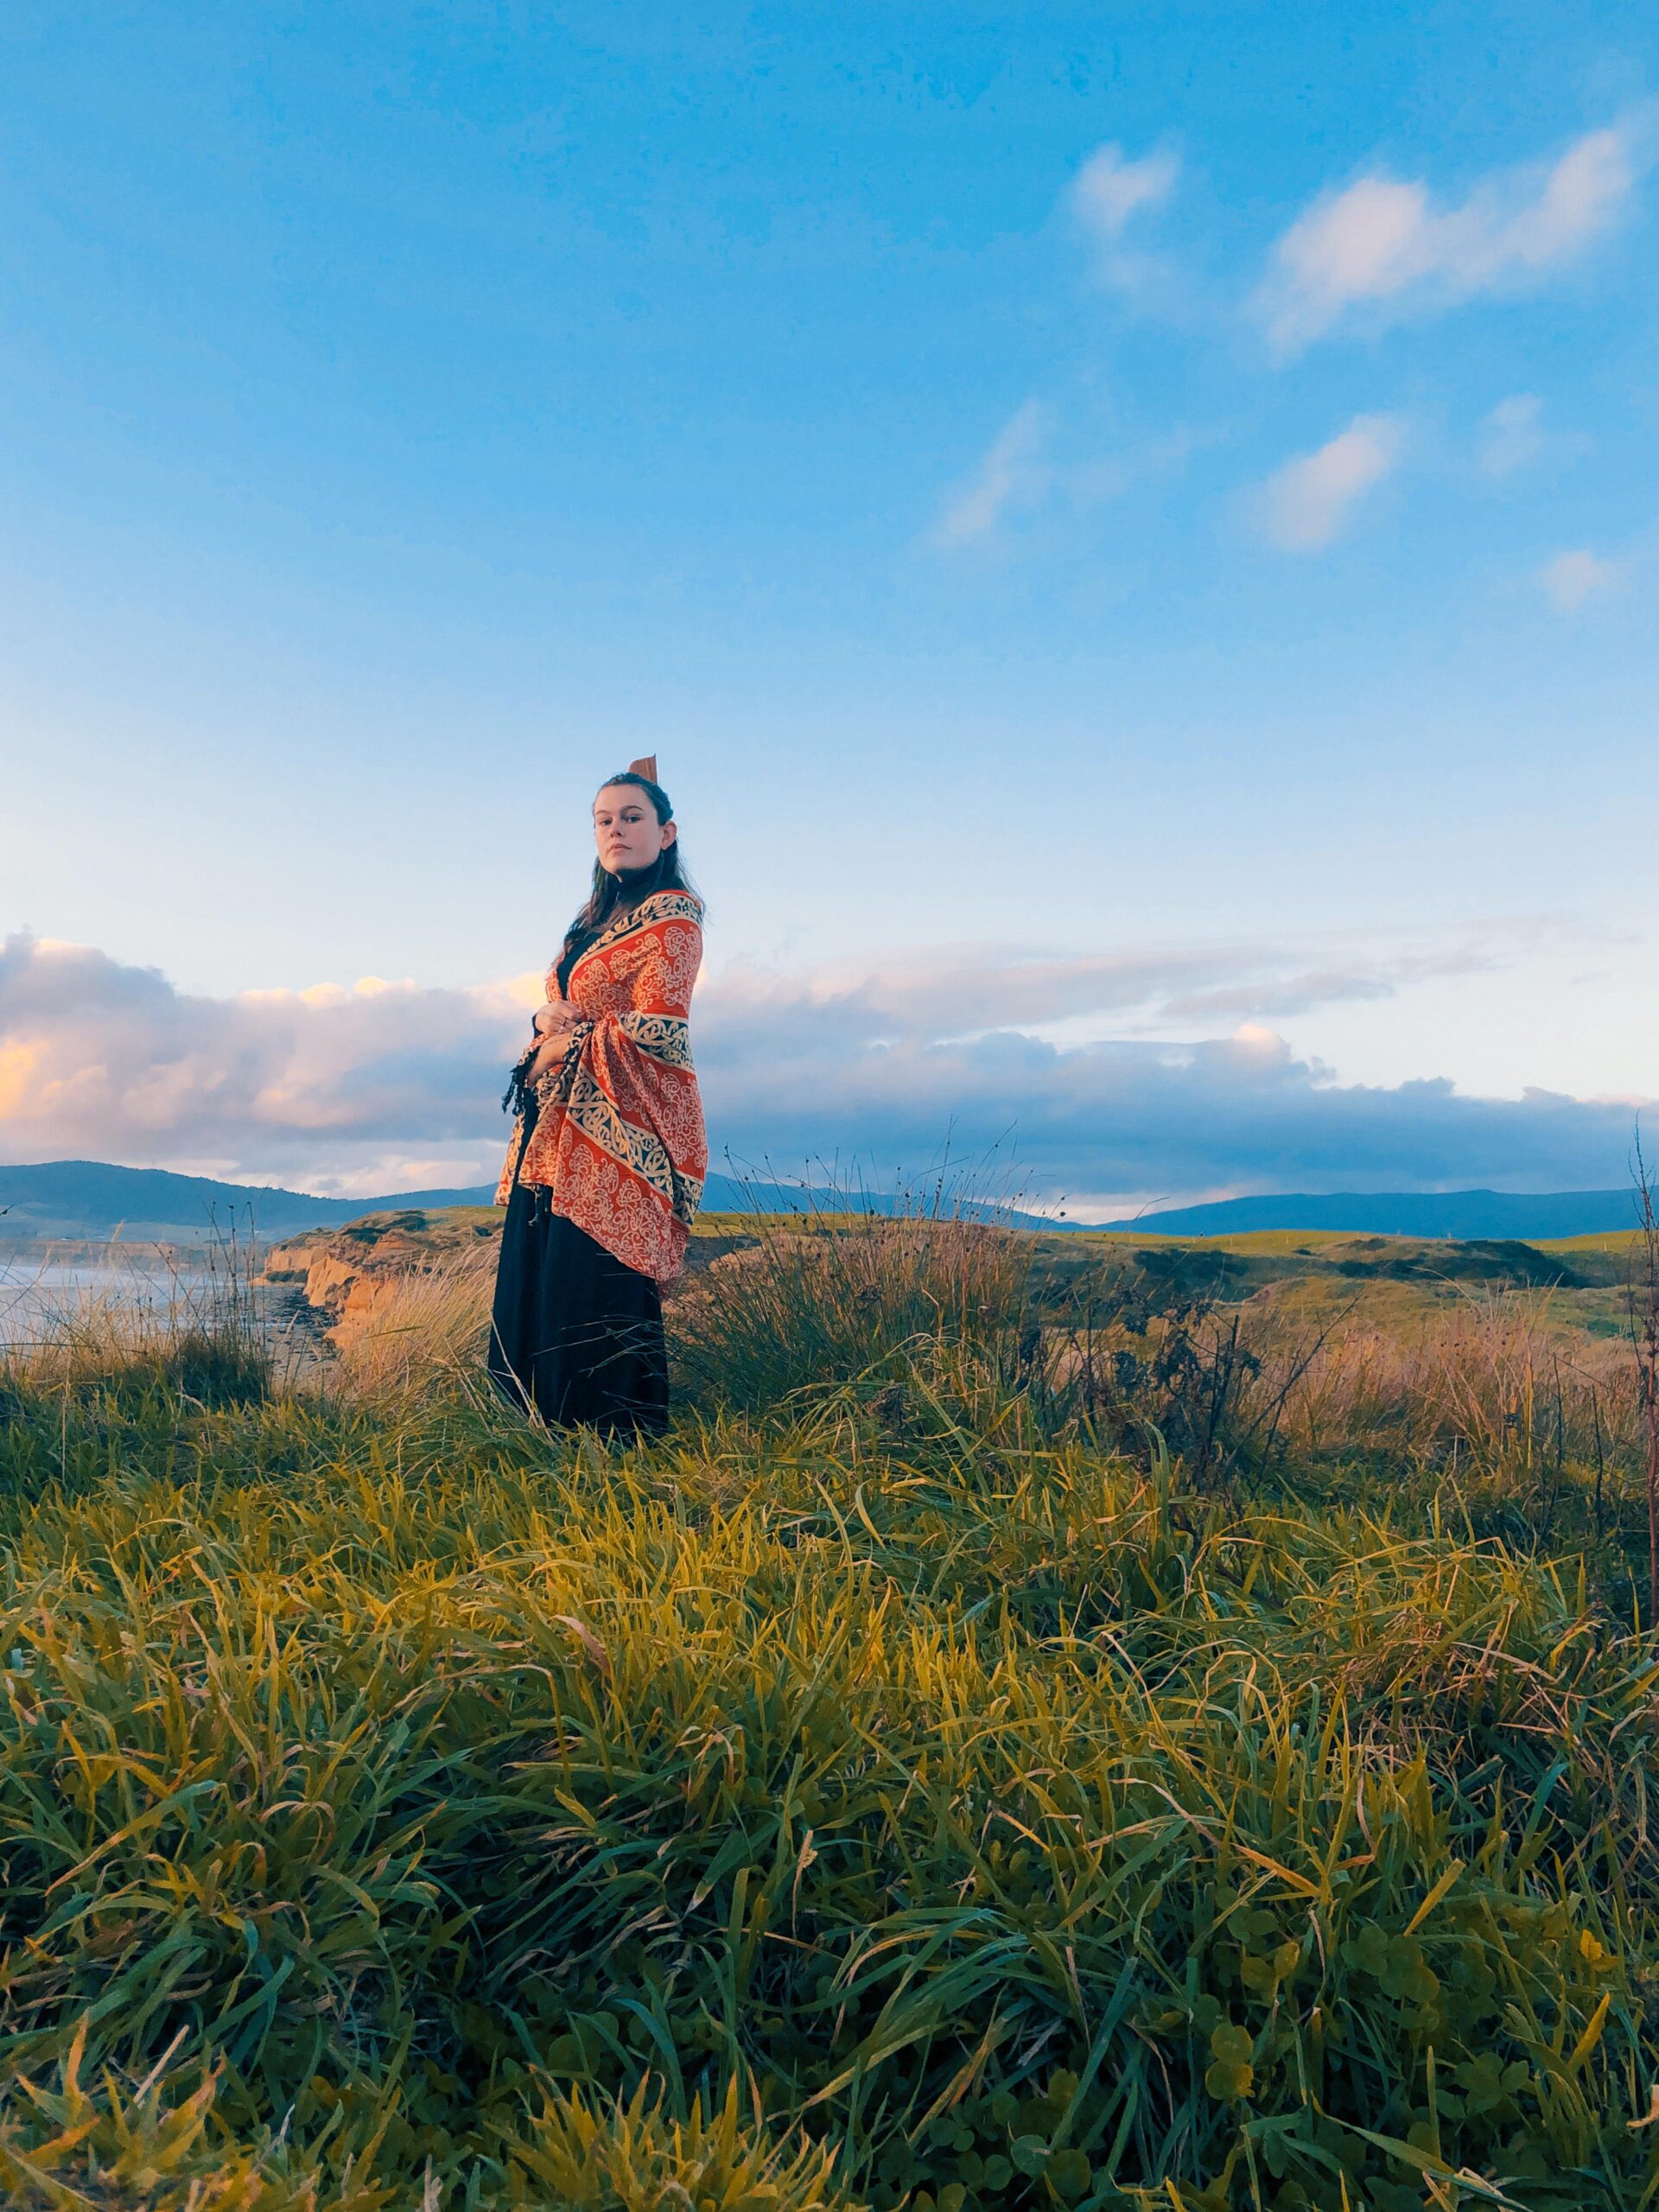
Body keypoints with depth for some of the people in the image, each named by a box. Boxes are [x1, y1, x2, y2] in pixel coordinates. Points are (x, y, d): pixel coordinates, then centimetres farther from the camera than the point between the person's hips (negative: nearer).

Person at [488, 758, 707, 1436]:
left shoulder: (671, 917, -6)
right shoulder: (597, 916, 20)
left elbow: (651, 1031, -15)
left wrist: (565, 1043, -6)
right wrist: (548, 1019, 0)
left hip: (619, 1128, -8)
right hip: (560, 1124, 9)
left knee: (596, 1293, -10)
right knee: (532, 1285, 6)